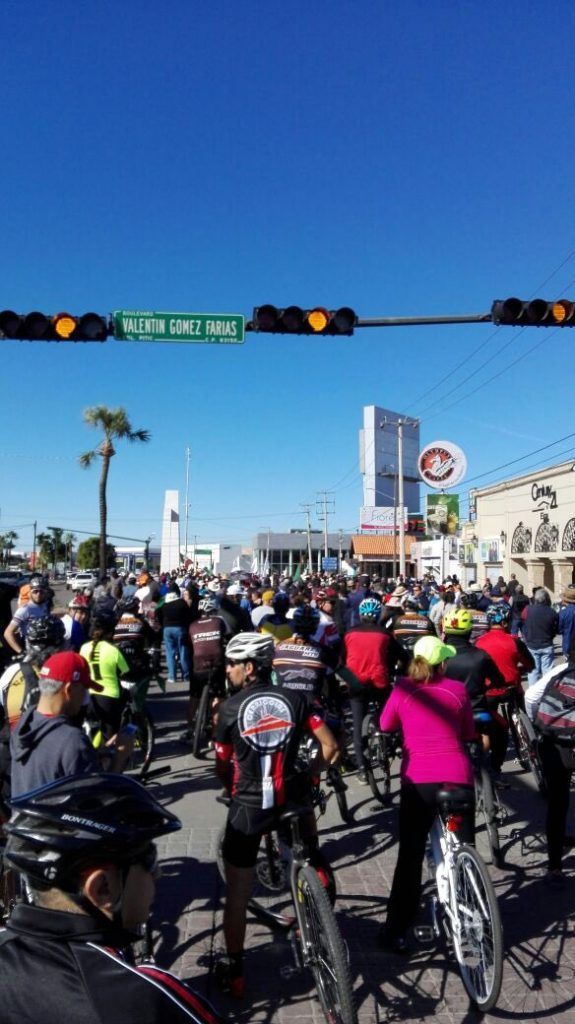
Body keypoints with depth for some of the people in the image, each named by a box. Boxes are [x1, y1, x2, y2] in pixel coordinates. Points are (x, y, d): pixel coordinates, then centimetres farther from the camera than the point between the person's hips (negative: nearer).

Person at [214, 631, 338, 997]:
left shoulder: (231, 707, -7)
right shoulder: (296, 699, -3)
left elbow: (223, 768, 4)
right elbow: (331, 747, -4)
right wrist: (310, 776, 12)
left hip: (248, 807, -2)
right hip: (290, 801, 2)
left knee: (237, 895, 15)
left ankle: (234, 970, 26)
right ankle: (315, 859, 34)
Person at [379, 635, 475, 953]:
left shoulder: (403, 689, -1)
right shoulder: (458, 689, 1)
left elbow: (385, 726, 12)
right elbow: (469, 734, 10)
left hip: (418, 781, -1)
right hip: (458, 778, 1)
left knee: (410, 856, 9)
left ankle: (395, 931, 13)